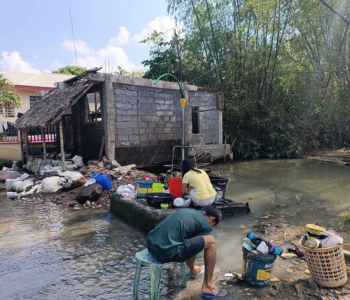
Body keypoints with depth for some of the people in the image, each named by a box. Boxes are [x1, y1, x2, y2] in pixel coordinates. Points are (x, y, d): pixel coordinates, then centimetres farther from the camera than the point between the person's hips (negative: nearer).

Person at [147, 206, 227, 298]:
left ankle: (193, 268, 46)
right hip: (166, 252, -9)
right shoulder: (205, 225, 0)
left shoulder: (188, 210, 22)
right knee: (211, 242, 1)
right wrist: (192, 267, 33)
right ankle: (208, 286, 13)